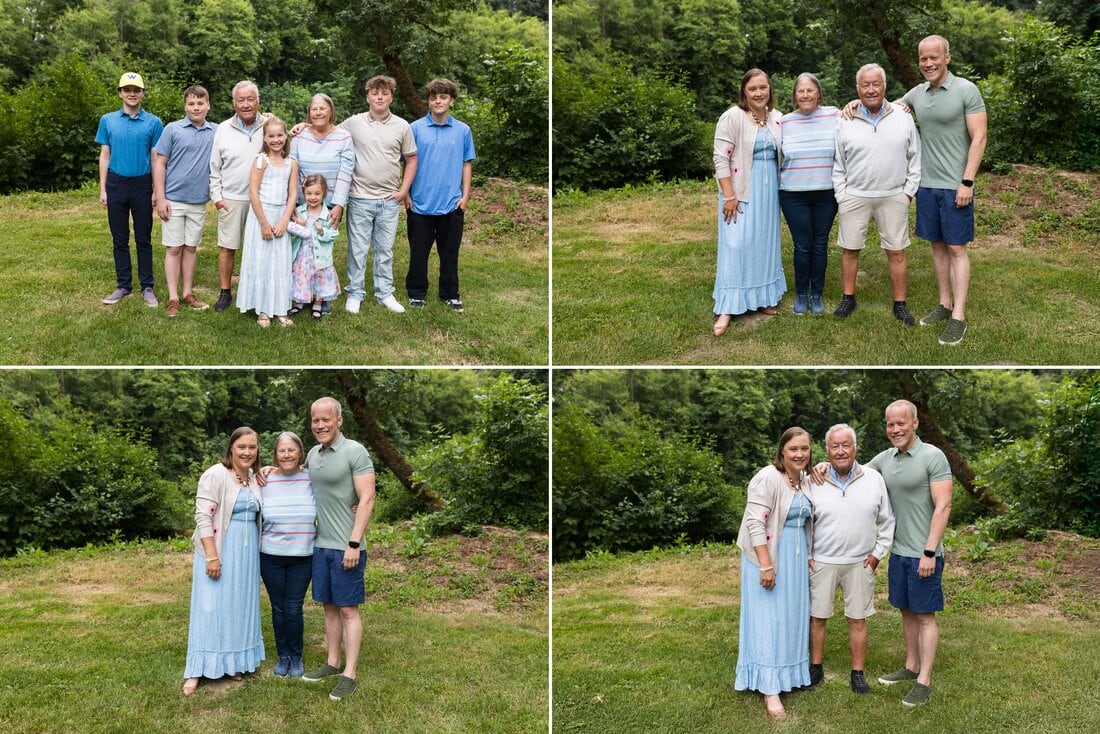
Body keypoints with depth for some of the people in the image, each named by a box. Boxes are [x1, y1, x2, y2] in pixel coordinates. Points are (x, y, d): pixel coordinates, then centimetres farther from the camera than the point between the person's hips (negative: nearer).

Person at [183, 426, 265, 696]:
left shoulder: (255, 478, 8)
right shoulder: (215, 475, -12)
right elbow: (203, 517, -16)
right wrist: (212, 556, -21)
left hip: (246, 552, 6)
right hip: (218, 550, -6)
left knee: (240, 608, 10)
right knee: (210, 608, -4)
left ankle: (233, 663, 21)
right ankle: (196, 671, 2)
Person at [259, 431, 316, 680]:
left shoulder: (312, 480, -3)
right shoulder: (266, 482, -1)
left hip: (302, 557, -1)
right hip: (271, 557, 1)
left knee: (294, 609, 0)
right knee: (278, 608, 9)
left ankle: (296, 657, 21)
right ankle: (283, 656, 26)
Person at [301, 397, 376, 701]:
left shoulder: (355, 452, -11)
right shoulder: (313, 454, 10)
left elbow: (367, 500, -15)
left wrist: (354, 544, -19)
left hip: (346, 547, -7)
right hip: (320, 544, 7)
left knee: (348, 609, -2)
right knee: (329, 606, 13)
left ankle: (349, 675, 1)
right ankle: (333, 663, 24)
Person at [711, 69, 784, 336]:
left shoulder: (777, 118, 6)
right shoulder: (733, 117, -11)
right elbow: (721, 159, -13)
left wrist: (778, 188, 10)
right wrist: (729, 196, -17)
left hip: (769, 189, 6)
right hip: (741, 190, -6)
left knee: (765, 242, 11)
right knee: (736, 245, -8)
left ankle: (762, 297, 24)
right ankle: (726, 309, -5)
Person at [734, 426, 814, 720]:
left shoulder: (806, 482, 6)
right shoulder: (768, 478, -18)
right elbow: (755, 523, -22)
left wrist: (808, 555, 13)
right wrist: (766, 565, -25)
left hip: (796, 556, 8)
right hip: (768, 555, -7)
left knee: (792, 615, 14)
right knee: (768, 617, -4)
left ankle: (787, 673, 29)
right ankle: (770, 688, 1)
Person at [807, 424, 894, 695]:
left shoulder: (874, 479, -2)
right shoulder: (814, 481, -4)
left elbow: (887, 520, 7)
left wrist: (878, 553, 2)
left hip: (860, 563, 0)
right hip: (822, 562, 0)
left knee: (857, 619, 5)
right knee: (816, 617, 5)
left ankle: (857, 673, 16)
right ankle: (816, 668, 20)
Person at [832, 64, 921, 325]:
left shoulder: (903, 119, 3)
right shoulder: (845, 123, 2)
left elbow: (915, 158, 8)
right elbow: (837, 164, 7)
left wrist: (909, 190, 2)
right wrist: (841, 196, 1)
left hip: (894, 196, 0)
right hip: (854, 195, 1)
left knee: (896, 252, 2)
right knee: (849, 249, 5)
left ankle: (900, 304, 11)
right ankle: (848, 298, 19)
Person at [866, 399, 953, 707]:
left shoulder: (933, 457, -13)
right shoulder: (883, 459, 6)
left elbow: (943, 506, -16)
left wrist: (929, 552, -19)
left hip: (923, 554, -6)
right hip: (898, 552, 6)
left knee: (925, 616, 0)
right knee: (907, 611, 15)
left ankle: (924, 682, 4)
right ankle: (911, 667, 27)